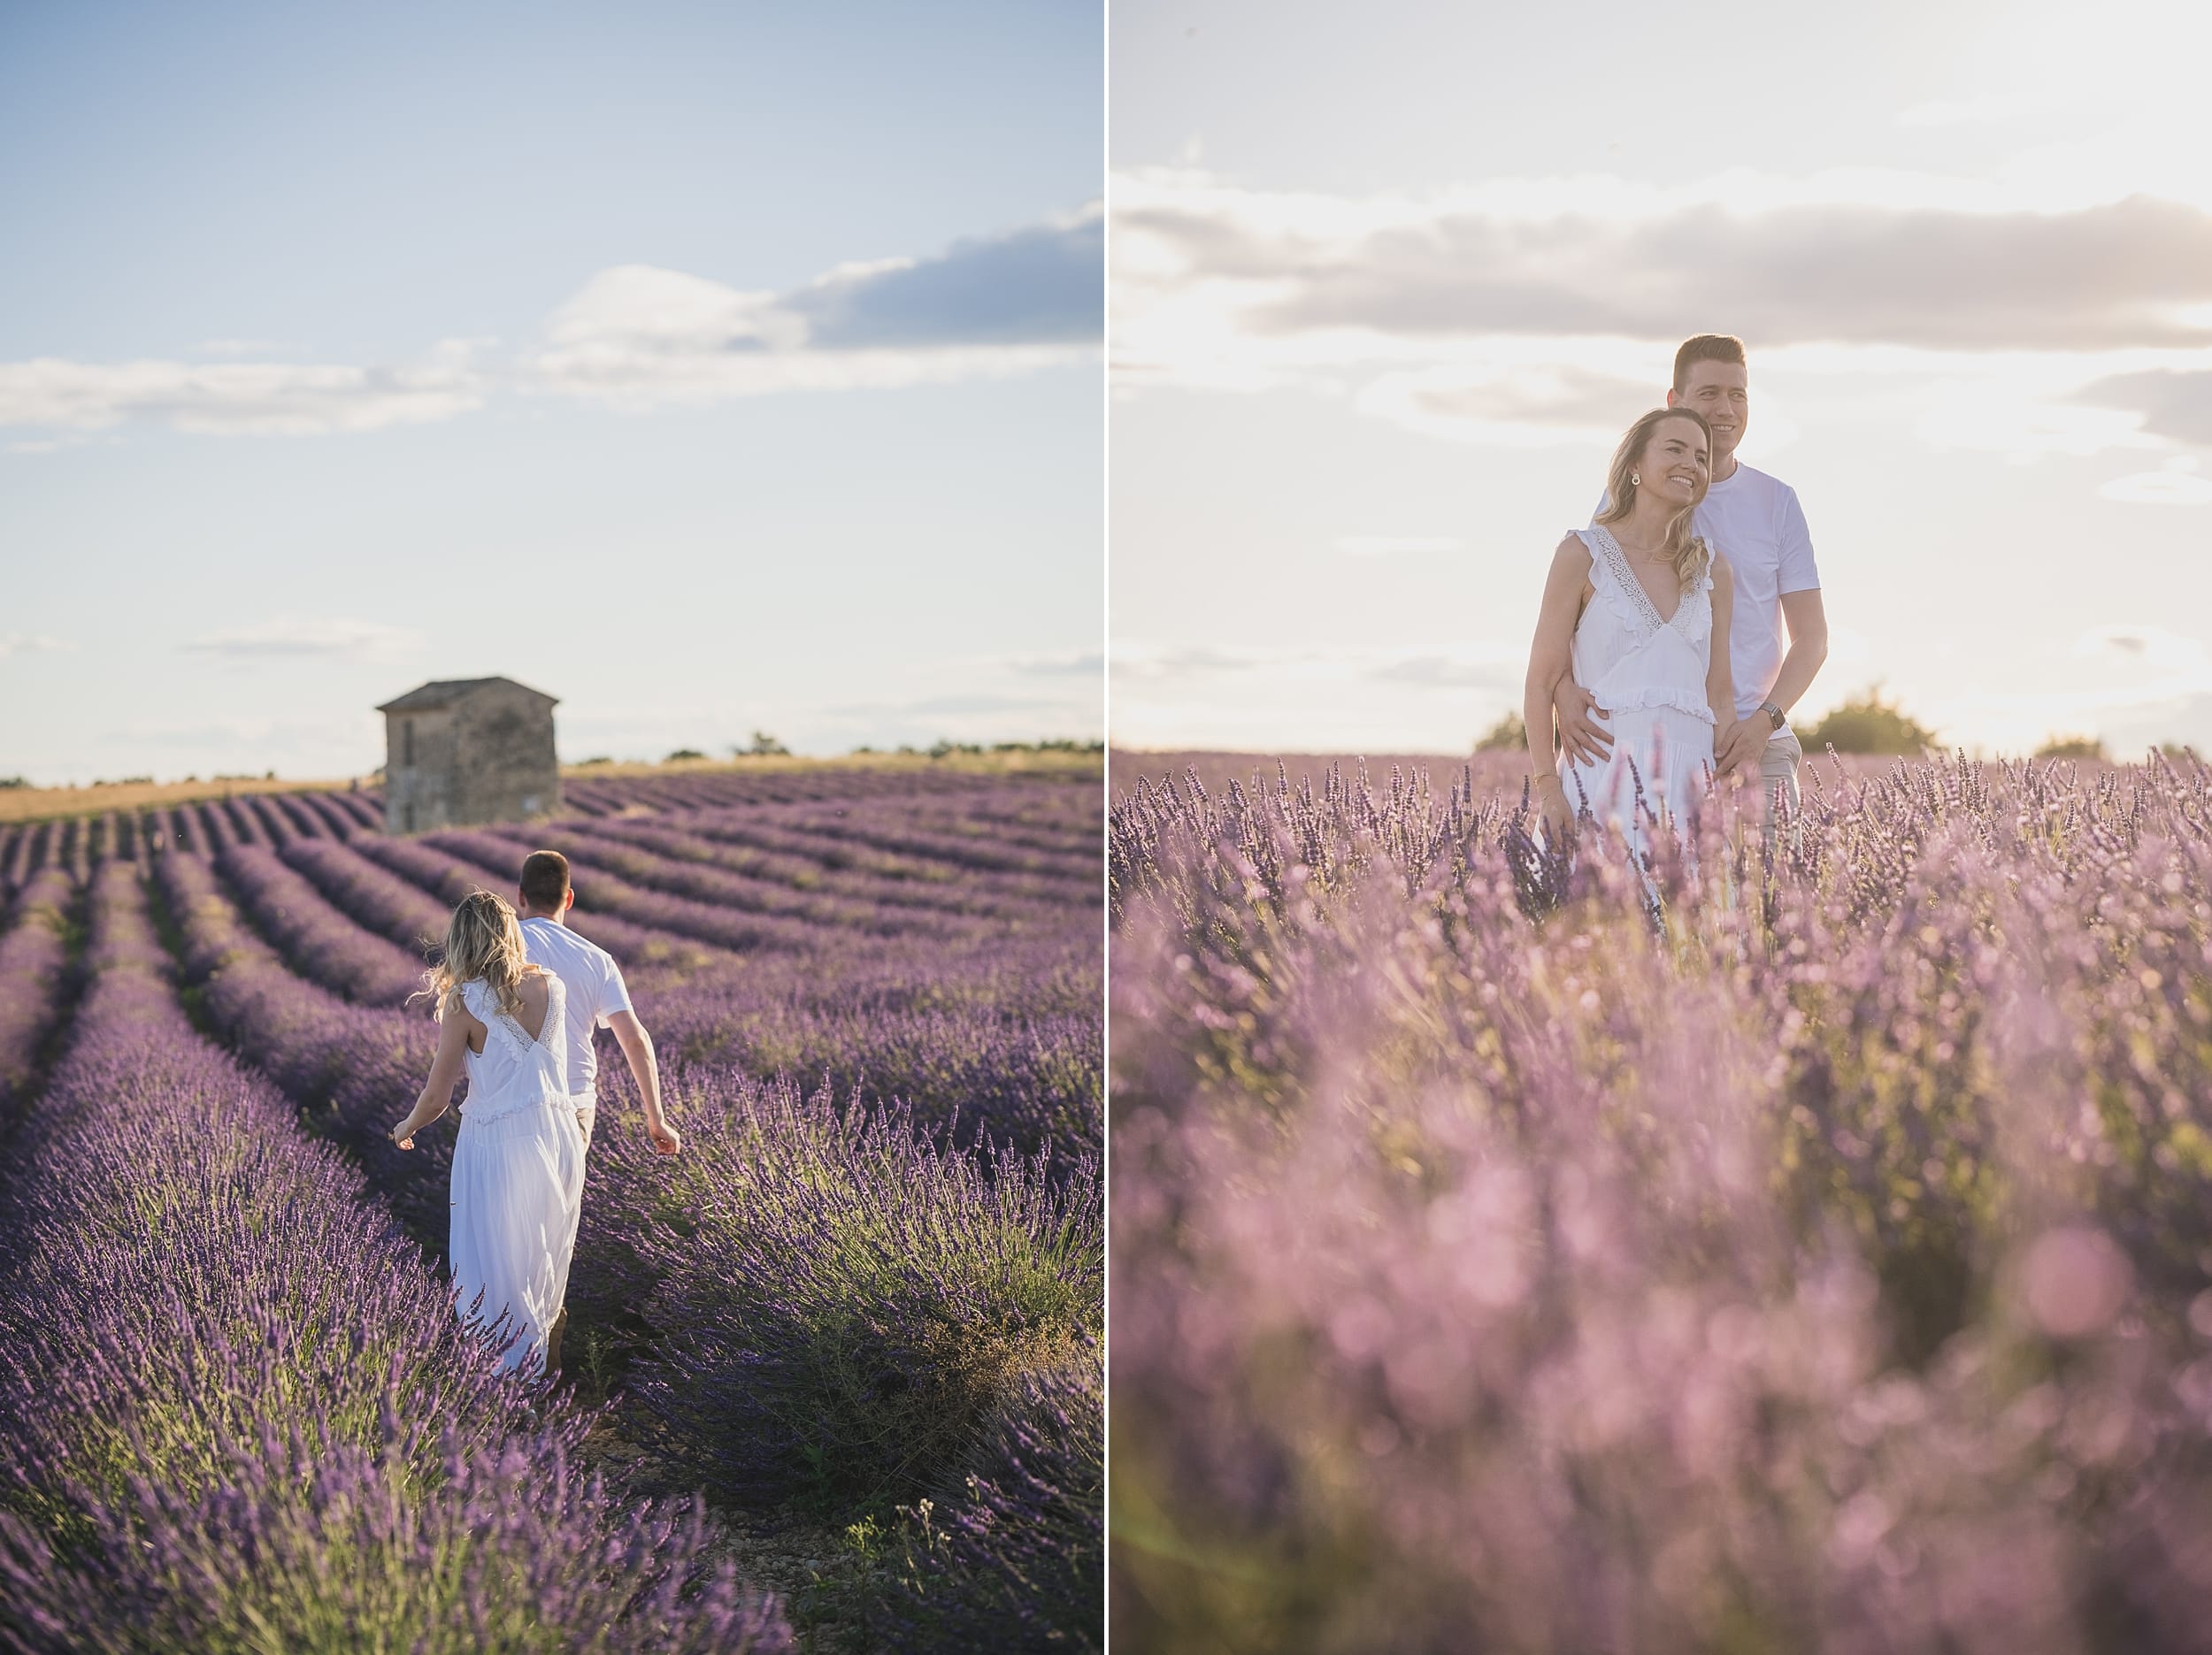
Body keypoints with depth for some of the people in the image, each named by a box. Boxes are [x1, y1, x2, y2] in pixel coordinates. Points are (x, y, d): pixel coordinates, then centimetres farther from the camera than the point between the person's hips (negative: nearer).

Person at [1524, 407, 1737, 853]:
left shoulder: (1712, 569, 14)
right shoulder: (1584, 553, 1)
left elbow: (1720, 694, 14)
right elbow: (1541, 682, -1)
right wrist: (1548, 788, -11)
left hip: (1691, 781, 4)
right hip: (1603, 777, -4)